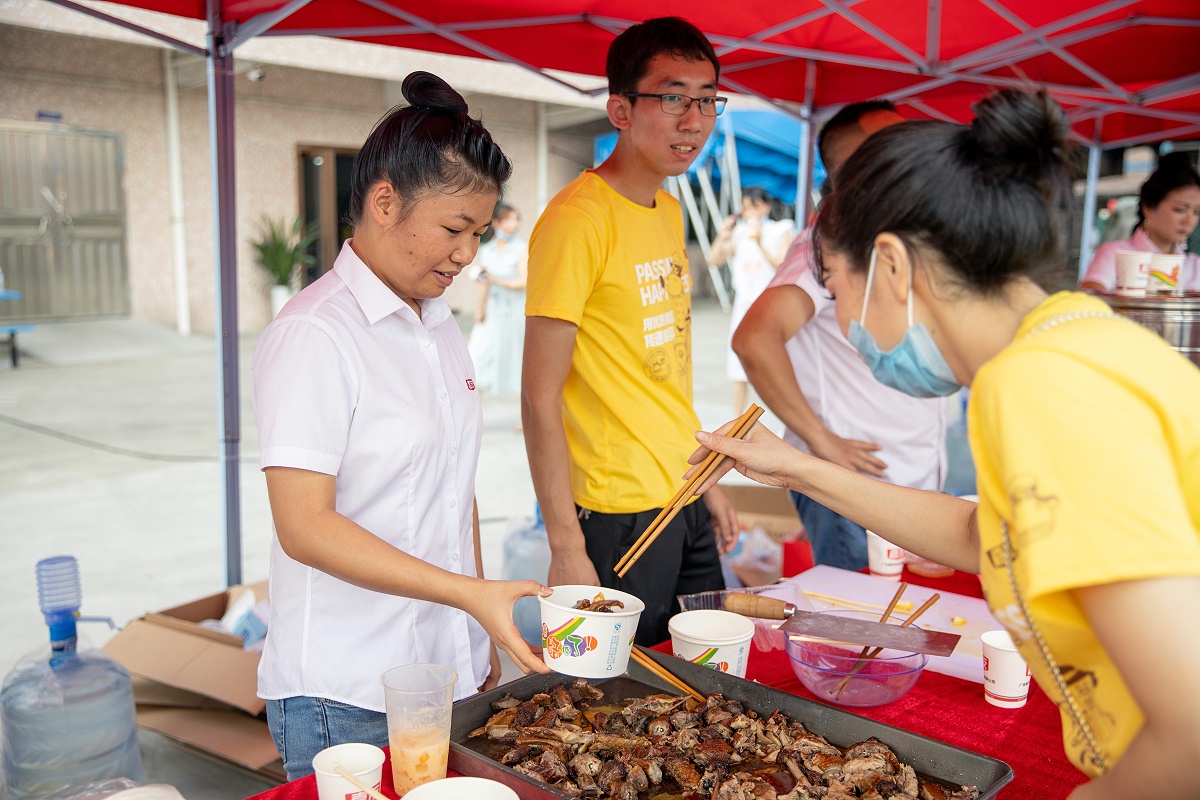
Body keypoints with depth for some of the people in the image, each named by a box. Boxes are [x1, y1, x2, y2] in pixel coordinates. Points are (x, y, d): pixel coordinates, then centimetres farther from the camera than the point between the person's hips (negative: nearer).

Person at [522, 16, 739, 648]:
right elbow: (540, 399, -19)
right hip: (619, 514, -8)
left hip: (684, 503, 9)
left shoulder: (669, 211, 10)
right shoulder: (577, 219, -17)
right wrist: (566, 548, -20)